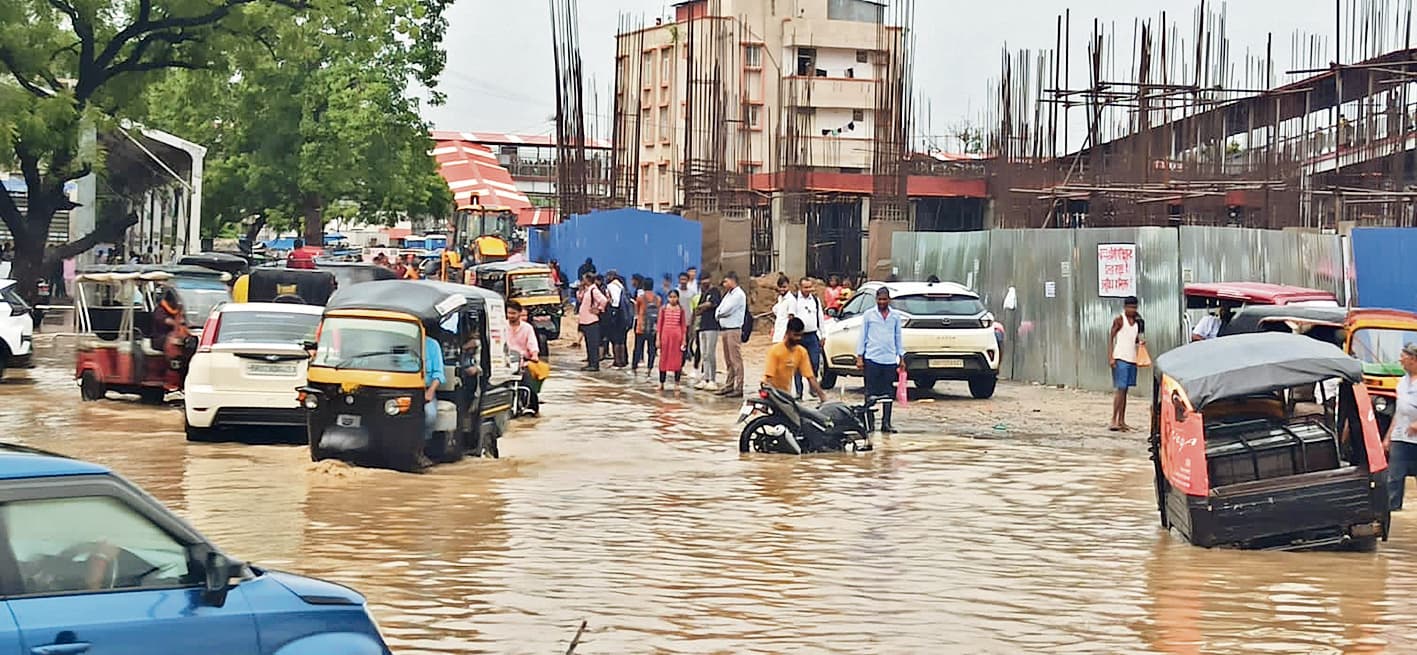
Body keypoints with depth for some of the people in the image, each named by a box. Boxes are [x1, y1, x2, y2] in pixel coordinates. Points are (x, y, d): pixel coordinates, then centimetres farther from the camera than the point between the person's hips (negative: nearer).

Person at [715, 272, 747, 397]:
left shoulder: (739, 295, -10)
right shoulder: (728, 294, 20)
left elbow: (725, 310, -17)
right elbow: (718, 312, 16)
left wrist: (719, 313, 2)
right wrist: (719, 314, -4)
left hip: (734, 329, -10)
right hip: (725, 329, 10)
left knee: (736, 360, -9)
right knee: (728, 360, 13)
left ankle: (738, 388, -10)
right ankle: (729, 386, 19)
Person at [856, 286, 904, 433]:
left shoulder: (895, 316, 9)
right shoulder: (869, 315, 3)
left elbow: (898, 337, 13)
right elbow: (862, 336, 4)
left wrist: (901, 358, 10)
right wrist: (859, 357, -1)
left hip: (890, 359, 2)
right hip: (872, 358, -2)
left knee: (888, 393, 3)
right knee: (871, 392, -1)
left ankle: (886, 422, 6)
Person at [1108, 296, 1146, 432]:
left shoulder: (1137, 321, 15)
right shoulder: (1119, 320, -4)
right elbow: (1111, 338, -6)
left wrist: (1140, 341, 2)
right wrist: (1110, 357, -14)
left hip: (1132, 359, 6)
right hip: (1120, 358, -6)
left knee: (1125, 390, 8)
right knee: (1119, 389, -10)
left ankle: (1121, 421, 10)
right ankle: (1114, 420, -8)